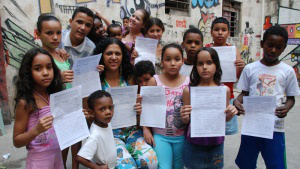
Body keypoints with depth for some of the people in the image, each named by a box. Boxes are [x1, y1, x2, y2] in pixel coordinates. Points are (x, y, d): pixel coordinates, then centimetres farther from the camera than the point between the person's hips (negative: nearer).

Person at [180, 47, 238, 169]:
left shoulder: (224, 90, -6)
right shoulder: (189, 90, -11)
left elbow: (224, 118, 6)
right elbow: (186, 121, -2)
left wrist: (230, 114, -15)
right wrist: (184, 117, -23)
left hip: (216, 143, 1)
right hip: (194, 143, -1)